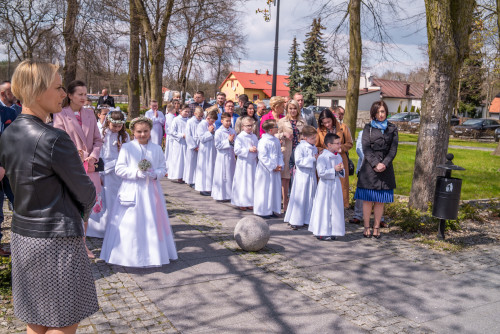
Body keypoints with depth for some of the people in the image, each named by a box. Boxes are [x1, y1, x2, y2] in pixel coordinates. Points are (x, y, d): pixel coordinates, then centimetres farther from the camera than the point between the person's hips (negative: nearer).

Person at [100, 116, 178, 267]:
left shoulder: (157, 148, 6)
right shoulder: (127, 147, -1)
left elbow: (163, 168, 9)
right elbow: (119, 169, -5)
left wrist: (156, 174, -12)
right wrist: (136, 173, -17)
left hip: (151, 190, 3)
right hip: (132, 191, -2)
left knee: (152, 222, 8)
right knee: (131, 223, 0)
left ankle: (153, 254, 22)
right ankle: (129, 256, 11)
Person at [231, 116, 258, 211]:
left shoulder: (254, 136, 8)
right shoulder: (240, 137, -9)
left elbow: (258, 147, 17)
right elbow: (237, 150, -16)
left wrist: (256, 150, -6)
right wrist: (249, 150, -21)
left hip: (252, 162, 6)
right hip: (243, 163, -5)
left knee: (252, 182, 9)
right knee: (242, 182, 0)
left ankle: (250, 202, 19)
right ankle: (241, 203, 10)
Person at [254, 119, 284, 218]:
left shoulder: (276, 140, 8)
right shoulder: (263, 141, -16)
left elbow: (280, 154, 15)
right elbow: (263, 157, -18)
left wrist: (280, 165, 0)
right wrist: (273, 167, -15)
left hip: (276, 170, 8)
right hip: (265, 170, -7)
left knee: (276, 188, 12)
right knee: (264, 190, 1)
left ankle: (274, 210, 24)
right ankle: (262, 211, 13)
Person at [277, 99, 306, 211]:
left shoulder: (302, 122, 11)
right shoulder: (282, 121, 5)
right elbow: (276, 136, 7)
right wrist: (284, 134, -12)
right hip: (287, 152, -2)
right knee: (285, 177, 0)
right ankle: (285, 202, 8)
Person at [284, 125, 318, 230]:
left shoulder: (314, 148, 10)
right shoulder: (300, 147, -12)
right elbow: (298, 161, -23)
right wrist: (312, 159, -22)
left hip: (312, 176, 7)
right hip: (302, 175, -7)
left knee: (310, 198, 11)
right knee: (299, 198, -2)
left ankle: (307, 219, 22)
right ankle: (295, 221, 6)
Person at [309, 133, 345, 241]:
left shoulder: (338, 157, 8)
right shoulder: (322, 157, -14)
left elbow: (341, 174, 15)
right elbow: (321, 173, -21)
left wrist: (341, 169, -7)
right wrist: (334, 170, -20)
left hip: (336, 185, 7)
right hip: (325, 185, -7)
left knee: (335, 209, 10)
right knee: (324, 209, -1)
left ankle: (331, 231, 21)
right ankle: (321, 233, 8)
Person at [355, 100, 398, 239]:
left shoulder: (392, 129, 10)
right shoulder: (368, 128, 6)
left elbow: (393, 149, 4)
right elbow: (366, 148, -3)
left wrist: (384, 164, -11)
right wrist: (375, 164, -14)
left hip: (386, 168, 2)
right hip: (369, 167, -1)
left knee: (380, 200, 4)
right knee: (368, 199, 0)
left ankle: (376, 228, 12)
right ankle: (366, 227, 8)